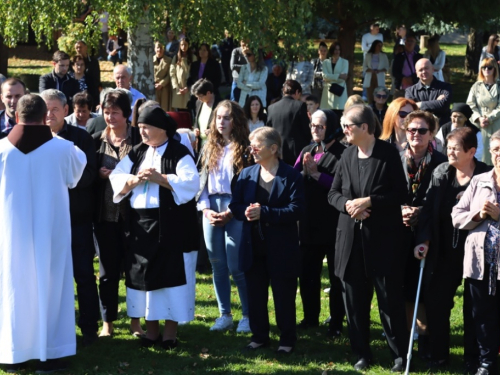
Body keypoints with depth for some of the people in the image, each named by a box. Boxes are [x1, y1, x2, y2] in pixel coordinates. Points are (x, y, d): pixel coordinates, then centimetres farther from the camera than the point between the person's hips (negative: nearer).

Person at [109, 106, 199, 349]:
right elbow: (116, 178, 7)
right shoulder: (137, 153, 14)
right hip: (140, 226, 5)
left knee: (170, 274, -3)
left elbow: (191, 183, -15)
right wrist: (134, 179, -12)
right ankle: (151, 329, 15)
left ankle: (170, 331, 4)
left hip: (170, 227, -5)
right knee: (143, 275, 7)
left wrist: (160, 178, -18)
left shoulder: (179, 154, -3)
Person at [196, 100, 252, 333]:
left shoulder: (244, 149, -3)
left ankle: (248, 315, 6)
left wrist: (230, 212, -13)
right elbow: (202, 180, 11)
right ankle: (224, 315, 16)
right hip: (211, 210, 5)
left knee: (236, 266, -6)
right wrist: (205, 209, -3)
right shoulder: (209, 147, 12)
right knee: (218, 266, 8)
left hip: (235, 212, -5)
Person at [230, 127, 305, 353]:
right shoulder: (246, 175, 7)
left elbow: (296, 209, -18)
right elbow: (235, 205, 6)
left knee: (284, 296, 5)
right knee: (255, 295, 12)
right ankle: (259, 335, 25)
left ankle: (287, 339, 16)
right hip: (253, 247, 5)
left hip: (281, 249, -5)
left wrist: (264, 213, -23)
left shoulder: (291, 176, -8)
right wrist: (246, 212, -17)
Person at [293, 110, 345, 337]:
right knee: (307, 272, 12)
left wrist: (317, 174, -18)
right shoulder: (306, 152, 10)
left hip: (334, 223, -6)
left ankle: (336, 322, 12)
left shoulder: (342, 154, -9)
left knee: (336, 275, 4)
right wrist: (305, 171, -13)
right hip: (309, 222, 6)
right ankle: (310, 317, 26)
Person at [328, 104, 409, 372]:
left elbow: (401, 193, -9)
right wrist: (347, 204, -10)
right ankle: (362, 353, 19)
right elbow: (333, 193, 11)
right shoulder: (347, 155, 9)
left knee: (390, 299, 0)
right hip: (351, 238, 5)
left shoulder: (389, 154, -7)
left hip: (383, 238, -5)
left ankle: (399, 354, 11)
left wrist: (369, 201, -18)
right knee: (354, 299, 9)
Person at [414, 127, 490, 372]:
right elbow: (428, 208, 1)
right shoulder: (440, 173, 2)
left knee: (473, 306, 8)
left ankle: (473, 359, 21)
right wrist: (423, 240, -7)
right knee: (435, 301, 6)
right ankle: (438, 355, 21)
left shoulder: (486, 176, -10)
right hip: (443, 251, 4)